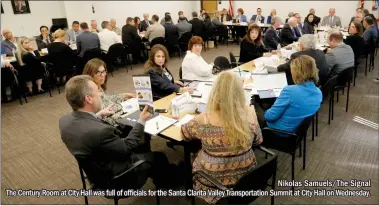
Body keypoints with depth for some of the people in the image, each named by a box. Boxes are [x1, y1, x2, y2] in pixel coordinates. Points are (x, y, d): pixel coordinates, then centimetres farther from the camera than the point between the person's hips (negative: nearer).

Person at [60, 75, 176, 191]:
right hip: (115, 179, -8)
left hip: (96, 173, 8)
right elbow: (127, 148, -22)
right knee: (159, 157, 14)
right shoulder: (100, 131, -39)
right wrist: (141, 121, -13)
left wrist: (98, 115, 15)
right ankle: (165, 185, 44)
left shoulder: (65, 120, -14)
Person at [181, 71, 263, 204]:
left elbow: (184, 134, -4)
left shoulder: (204, 119, -26)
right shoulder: (249, 114, -19)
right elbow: (258, 141, 1)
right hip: (245, 176, 3)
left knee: (197, 154, 27)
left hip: (214, 181, -2)